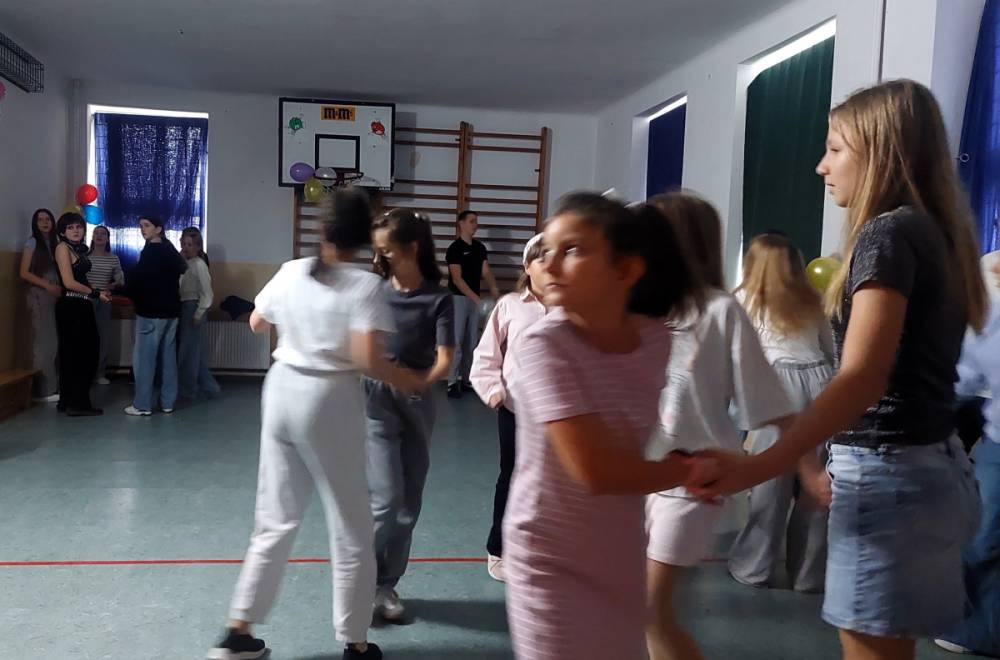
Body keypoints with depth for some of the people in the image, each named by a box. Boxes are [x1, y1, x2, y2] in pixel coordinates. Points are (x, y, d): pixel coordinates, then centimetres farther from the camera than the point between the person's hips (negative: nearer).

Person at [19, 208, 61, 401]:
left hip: (56, 296, 5)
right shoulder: (32, 243, 0)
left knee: (55, 341, 1)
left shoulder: (55, 243, 14)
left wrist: (60, 287, 0)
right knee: (45, 341, -7)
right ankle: (44, 390, -2)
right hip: (40, 296, -5)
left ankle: (52, 385, 8)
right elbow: (24, 273, -6)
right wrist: (47, 285, -15)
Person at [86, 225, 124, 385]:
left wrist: (115, 284, -14)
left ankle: (100, 373, 13)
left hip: (104, 301, 2)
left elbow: (121, 280, 6)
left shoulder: (114, 258, 4)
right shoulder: (85, 256, 0)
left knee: (104, 336, 4)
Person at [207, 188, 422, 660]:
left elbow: (257, 324, 17)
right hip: (329, 400, -5)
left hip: (283, 389, 6)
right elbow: (366, 359, -22)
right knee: (351, 529, 9)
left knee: (275, 520, 16)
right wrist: (405, 379, -6)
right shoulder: (365, 285, -13)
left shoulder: (291, 271, 3)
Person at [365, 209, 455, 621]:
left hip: (418, 404, 1)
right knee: (387, 499, -9)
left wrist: (416, 382, -29)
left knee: (409, 504, 8)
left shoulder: (438, 298, -6)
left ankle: (386, 584, 24)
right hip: (377, 400, -1)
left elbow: (444, 362, -12)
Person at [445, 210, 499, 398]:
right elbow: (457, 278, -16)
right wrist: (476, 298, -22)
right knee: (456, 341, -7)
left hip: (475, 300, 6)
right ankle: (452, 383, -3)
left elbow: (486, 273, 5)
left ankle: (466, 379, 18)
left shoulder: (480, 248, 9)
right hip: (458, 298, -6)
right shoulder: (454, 248, -11)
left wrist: (496, 293, -11)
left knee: (471, 342, 10)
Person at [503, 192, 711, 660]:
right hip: (552, 561, -5)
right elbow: (596, 471, -27)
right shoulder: (543, 346, -24)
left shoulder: (655, 339, -7)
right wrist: (695, 468, -14)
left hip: (621, 555, 6)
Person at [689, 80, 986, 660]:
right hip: (933, 466, 10)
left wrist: (754, 469, -35)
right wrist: (845, 466, 22)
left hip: (892, 477, -10)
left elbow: (863, 379, -27)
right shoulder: (933, 232, 13)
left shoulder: (887, 232, -15)